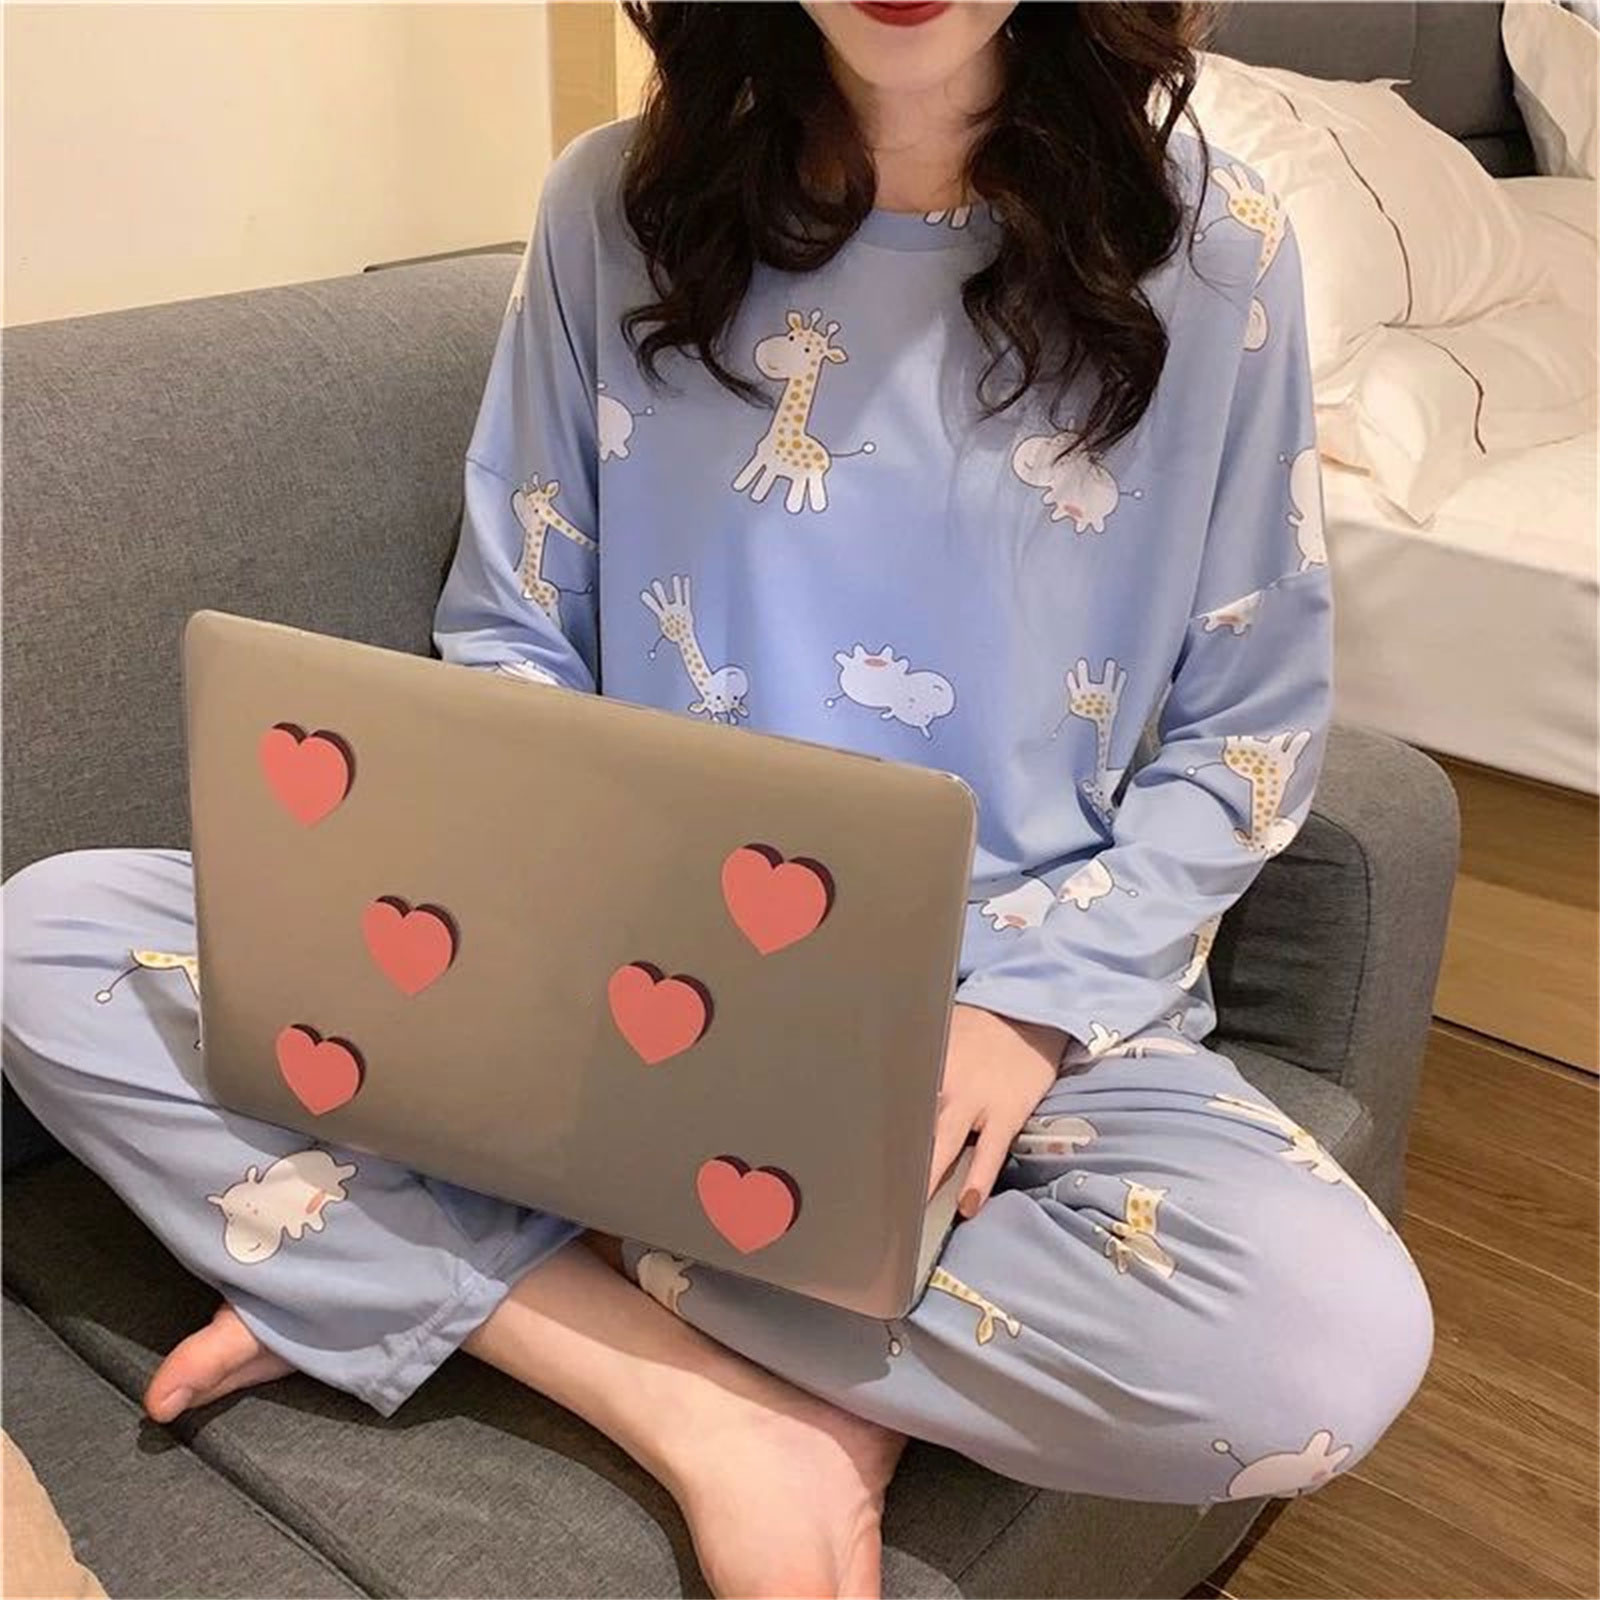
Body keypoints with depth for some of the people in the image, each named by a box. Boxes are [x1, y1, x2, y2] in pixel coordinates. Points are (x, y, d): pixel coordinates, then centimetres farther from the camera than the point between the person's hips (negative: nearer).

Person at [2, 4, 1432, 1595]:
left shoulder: (1204, 244, -5)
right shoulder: (617, 205, -1)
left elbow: (1249, 733, 0)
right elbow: (508, 645, 6)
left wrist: (1031, 1004, -15)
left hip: (1035, 992, 0)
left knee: (1333, 1338, -31)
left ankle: (398, 1272, -18)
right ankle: (713, 1411, -19)